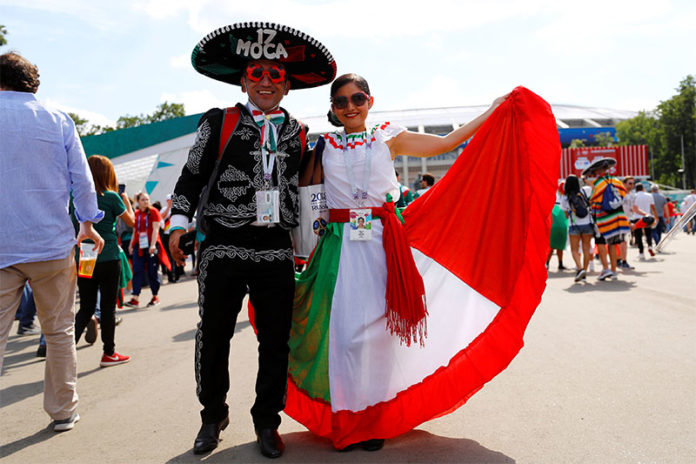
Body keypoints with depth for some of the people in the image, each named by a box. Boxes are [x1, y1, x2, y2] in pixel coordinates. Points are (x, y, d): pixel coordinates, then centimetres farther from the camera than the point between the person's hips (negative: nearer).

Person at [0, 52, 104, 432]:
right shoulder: (58, 121, 4)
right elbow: (82, 178, 5)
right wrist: (88, 222, 19)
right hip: (52, 244, 1)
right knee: (59, 332, 11)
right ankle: (63, 411, 21)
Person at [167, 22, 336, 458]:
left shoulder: (299, 133, 13)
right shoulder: (219, 123, 6)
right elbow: (193, 176, 6)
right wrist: (179, 222, -5)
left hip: (277, 251, 2)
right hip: (224, 247, -1)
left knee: (276, 341, 7)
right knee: (214, 337, 8)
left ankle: (267, 421, 25)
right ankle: (213, 415, 29)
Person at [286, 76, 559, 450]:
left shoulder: (388, 138, 10)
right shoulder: (324, 147, 12)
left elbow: (445, 143, 7)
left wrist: (493, 112, 8)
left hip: (383, 244, 0)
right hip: (340, 246, 1)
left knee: (376, 329, -1)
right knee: (344, 332, -3)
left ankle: (375, 419, 15)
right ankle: (346, 420, 13)